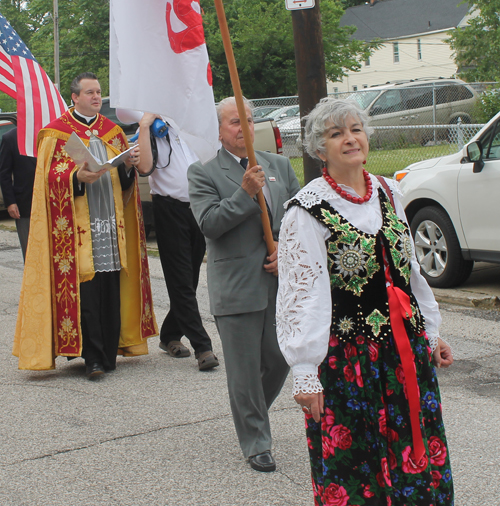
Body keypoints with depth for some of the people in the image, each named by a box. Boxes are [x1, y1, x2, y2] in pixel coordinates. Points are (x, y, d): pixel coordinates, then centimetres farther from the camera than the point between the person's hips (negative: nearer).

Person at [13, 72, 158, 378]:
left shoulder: (112, 131, 18)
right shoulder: (57, 133, 3)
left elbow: (125, 180, 19)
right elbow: (50, 177, -5)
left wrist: (129, 166, -2)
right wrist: (77, 177, -22)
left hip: (112, 223, 5)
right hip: (78, 226, -4)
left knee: (112, 292, 2)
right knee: (86, 292, -8)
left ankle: (109, 354, 10)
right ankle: (92, 358, -3)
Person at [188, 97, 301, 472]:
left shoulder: (280, 165, 13)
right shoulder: (203, 174, 0)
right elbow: (209, 223, -12)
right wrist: (246, 193, -20)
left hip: (281, 282, 4)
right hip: (236, 286, -4)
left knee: (280, 359, 11)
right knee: (245, 369, 2)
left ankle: (254, 413, 39)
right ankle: (256, 444, 16)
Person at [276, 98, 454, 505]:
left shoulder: (388, 193, 9)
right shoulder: (307, 210, -10)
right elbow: (302, 293, -13)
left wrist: (430, 331, 19)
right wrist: (306, 371, -17)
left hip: (406, 345, 6)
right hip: (348, 352, -5)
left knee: (420, 455, 10)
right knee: (352, 461, 3)